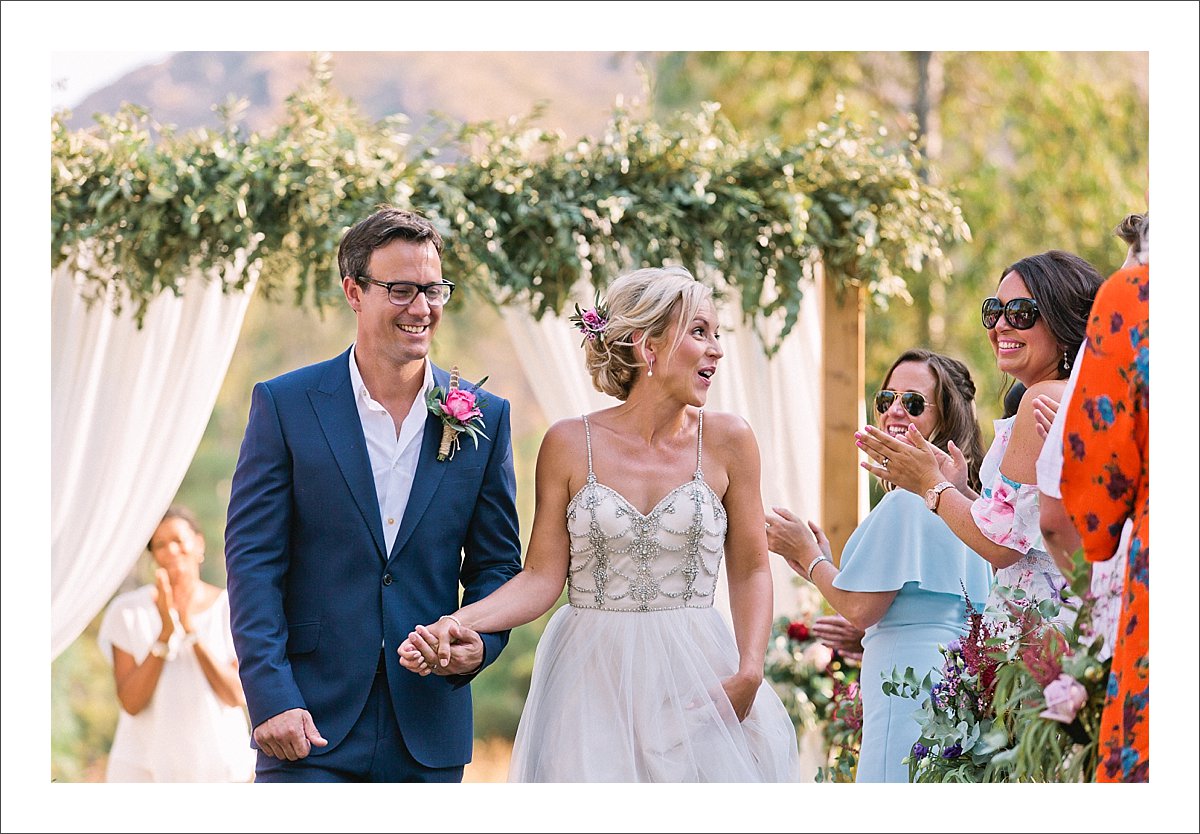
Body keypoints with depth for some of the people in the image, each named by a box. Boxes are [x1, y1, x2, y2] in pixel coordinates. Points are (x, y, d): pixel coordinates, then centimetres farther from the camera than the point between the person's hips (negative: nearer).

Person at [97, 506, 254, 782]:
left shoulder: (229, 609, 2)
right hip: (144, 768, 0)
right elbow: (130, 703, -6)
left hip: (216, 766, 0)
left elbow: (237, 695, -7)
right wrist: (165, 634, -16)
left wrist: (192, 631, -15)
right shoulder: (128, 611, 1)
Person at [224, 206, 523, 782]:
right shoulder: (285, 405, -1)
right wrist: (272, 697, -14)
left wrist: (481, 641, -9)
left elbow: (496, 561, 12)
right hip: (310, 719, -2)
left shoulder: (485, 417, 6)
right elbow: (252, 558, -4)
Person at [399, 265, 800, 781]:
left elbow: (750, 572, 5)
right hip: (592, 687, -1)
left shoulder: (726, 441, 1)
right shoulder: (570, 445, -1)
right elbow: (542, 577, -2)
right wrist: (457, 623, -18)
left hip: (697, 680, 1)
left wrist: (749, 673, -9)